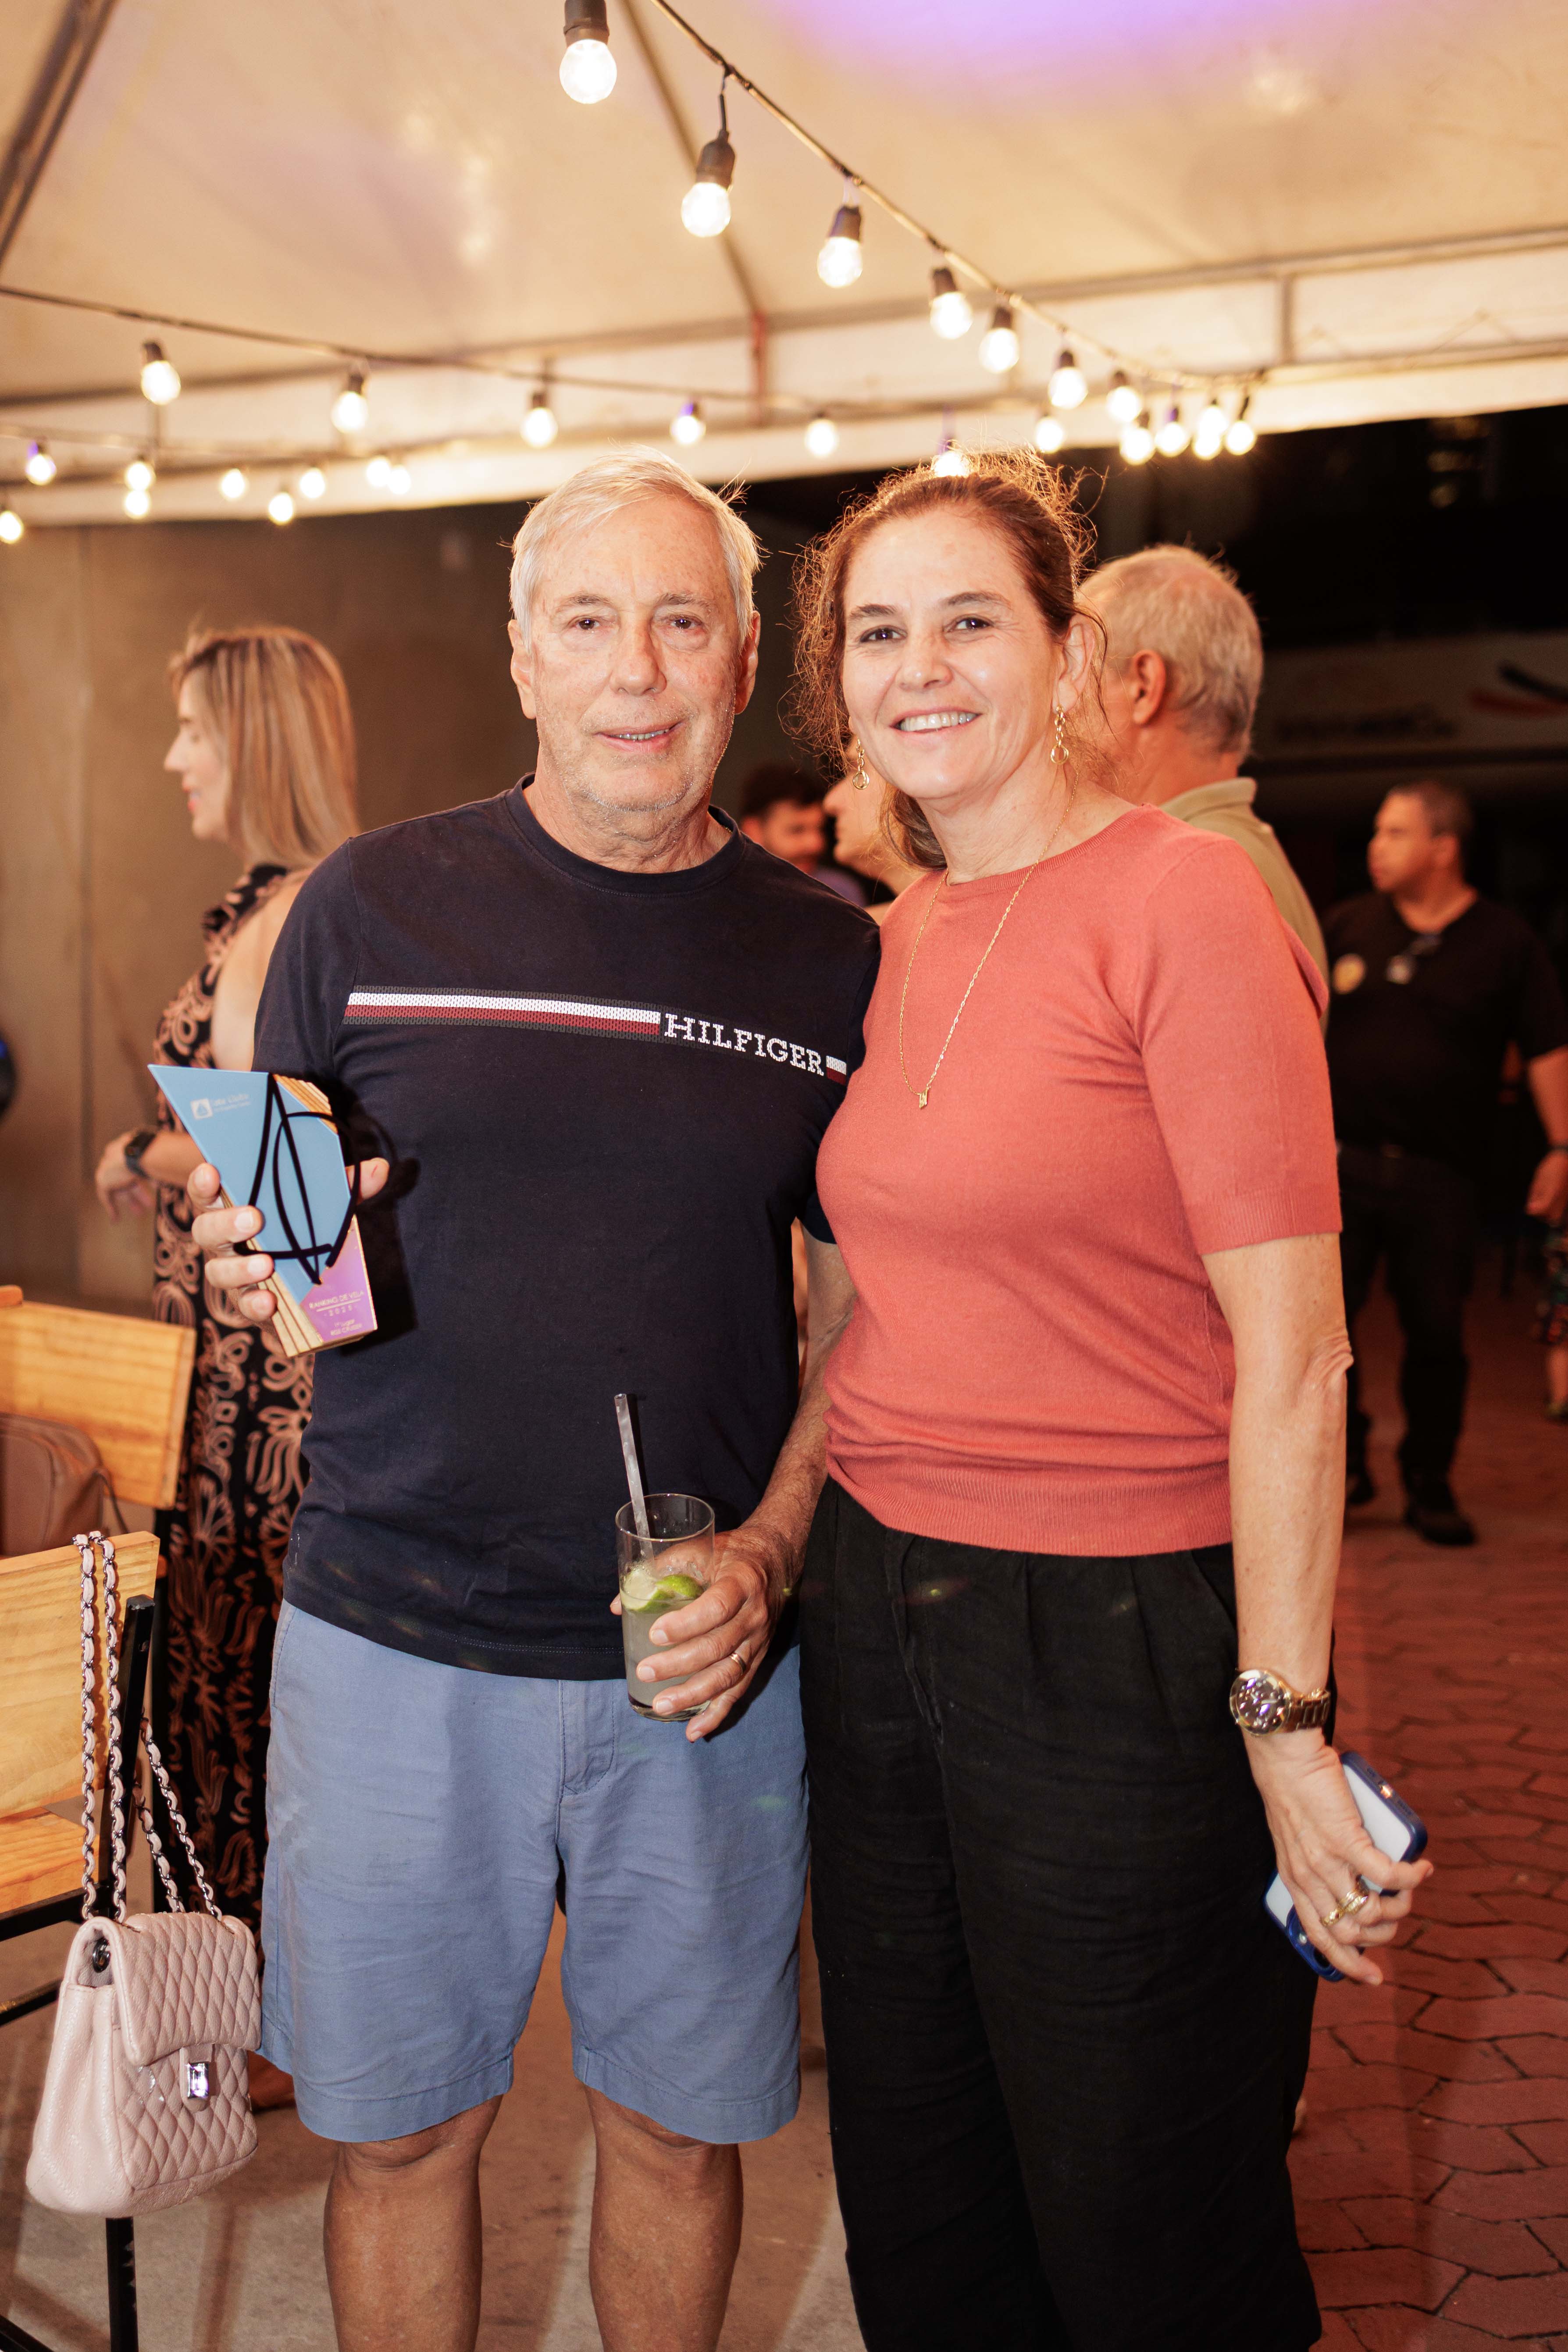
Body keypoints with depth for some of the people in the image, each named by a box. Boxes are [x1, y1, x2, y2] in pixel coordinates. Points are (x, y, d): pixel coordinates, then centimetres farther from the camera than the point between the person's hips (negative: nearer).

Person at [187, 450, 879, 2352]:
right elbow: (261, 1248, 7)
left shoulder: (828, 958, 1)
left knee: (678, 2121, 15)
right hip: (397, 1640, 0)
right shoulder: (376, 907, -1)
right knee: (397, 2124, 13)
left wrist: (770, 1555, -8)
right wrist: (254, 1262, -17)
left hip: (703, 1657, 1)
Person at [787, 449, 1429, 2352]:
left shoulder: (1184, 898, -12)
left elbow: (1292, 1352, -16)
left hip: (1119, 1632, -7)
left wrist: (1283, 1724, -16)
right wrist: (780, 1557, 12)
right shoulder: (901, 939, 9)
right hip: (876, 1612, 7)